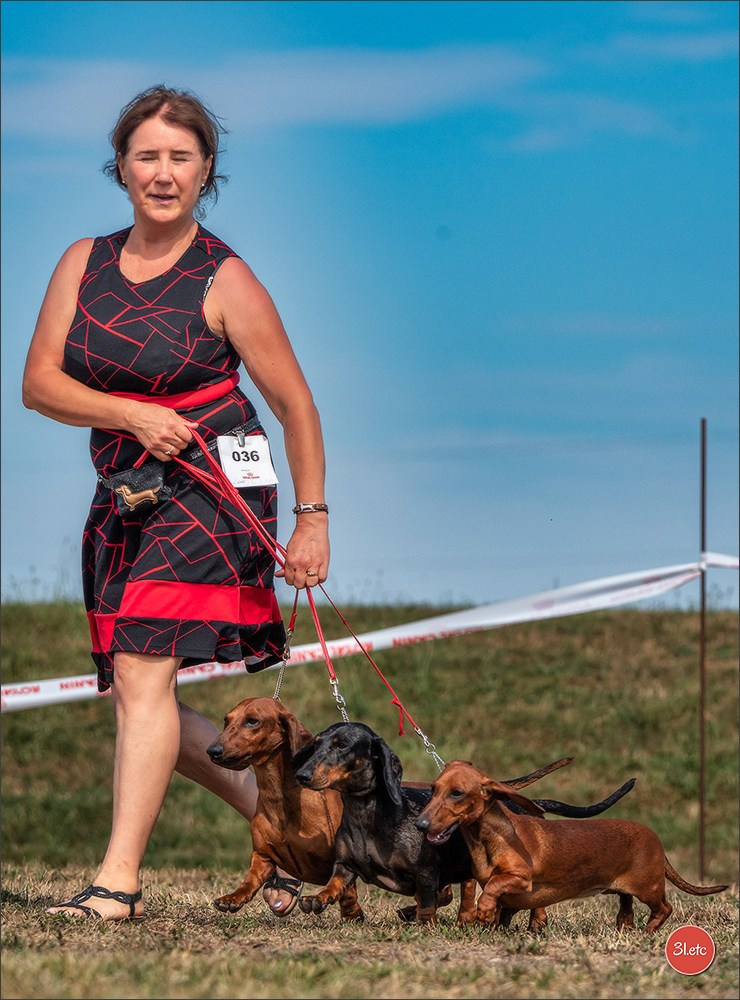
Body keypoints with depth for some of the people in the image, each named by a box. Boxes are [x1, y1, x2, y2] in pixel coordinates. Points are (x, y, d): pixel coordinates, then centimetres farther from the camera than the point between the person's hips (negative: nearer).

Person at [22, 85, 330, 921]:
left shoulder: (223, 281, -6)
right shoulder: (84, 264, 7)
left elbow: (295, 405, -1)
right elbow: (39, 384, 1)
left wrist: (313, 517, -4)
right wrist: (133, 415, -14)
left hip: (211, 486, -6)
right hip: (125, 494, 6)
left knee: (142, 670, -18)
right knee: (139, 692, 8)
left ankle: (118, 879, -21)